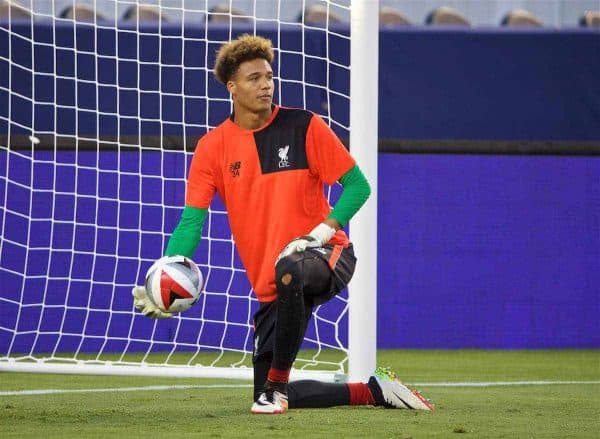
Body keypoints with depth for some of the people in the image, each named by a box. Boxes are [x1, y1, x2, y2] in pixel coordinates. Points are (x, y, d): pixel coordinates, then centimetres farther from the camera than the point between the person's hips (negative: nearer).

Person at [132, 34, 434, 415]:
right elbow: (191, 221, -3)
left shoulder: (303, 126, -4)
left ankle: (278, 383, -24)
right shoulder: (213, 147, 1)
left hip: (327, 255, -4)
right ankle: (373, 391, 18)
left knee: (288, 272, -42)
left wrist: (323, 230, -17)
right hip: (271, 286, 4)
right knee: (266, 398, 0)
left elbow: (358, 186, -1)